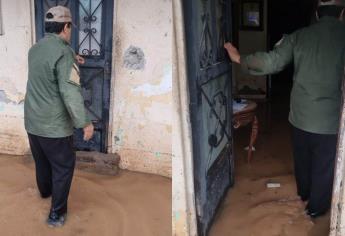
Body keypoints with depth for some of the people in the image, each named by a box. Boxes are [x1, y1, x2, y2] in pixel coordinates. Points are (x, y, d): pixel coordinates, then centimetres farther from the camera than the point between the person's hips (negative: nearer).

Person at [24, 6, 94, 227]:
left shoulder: (36, 48, 4)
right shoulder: (63, 52, -22)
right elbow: (70, 92, -28)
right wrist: (85, 122, -21)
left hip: (32, 121, 8)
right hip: (54, 125, -8)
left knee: (41, 161, 27)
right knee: (63, 166, 9)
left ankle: (45, 191, 50)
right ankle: (57, 213, 16)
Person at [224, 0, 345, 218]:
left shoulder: (299, 35, -4)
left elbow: (271, 62, -9)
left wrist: (240, 59, 3)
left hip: (300, 115, 4)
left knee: (302, 158, 26)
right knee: (325, 166, 16)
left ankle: (304, 193, 50)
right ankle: (316, 207, 33)